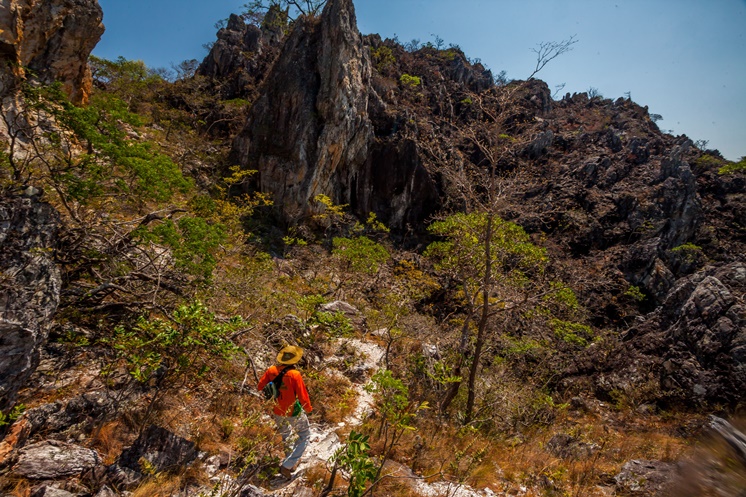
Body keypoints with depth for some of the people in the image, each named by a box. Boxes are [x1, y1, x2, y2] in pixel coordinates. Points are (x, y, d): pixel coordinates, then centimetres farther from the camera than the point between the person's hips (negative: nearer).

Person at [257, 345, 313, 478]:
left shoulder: (271, 370, -13)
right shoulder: (294, 374, -27)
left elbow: (260, 387, -3)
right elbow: (303, 396, -22)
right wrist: (308, 408, -1)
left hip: (277, 411, 6)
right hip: (293, 412, -5)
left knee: (284, 433, 32)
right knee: (304, 436, 16)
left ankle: (292, 460, 46)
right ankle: (287, 466, 9)